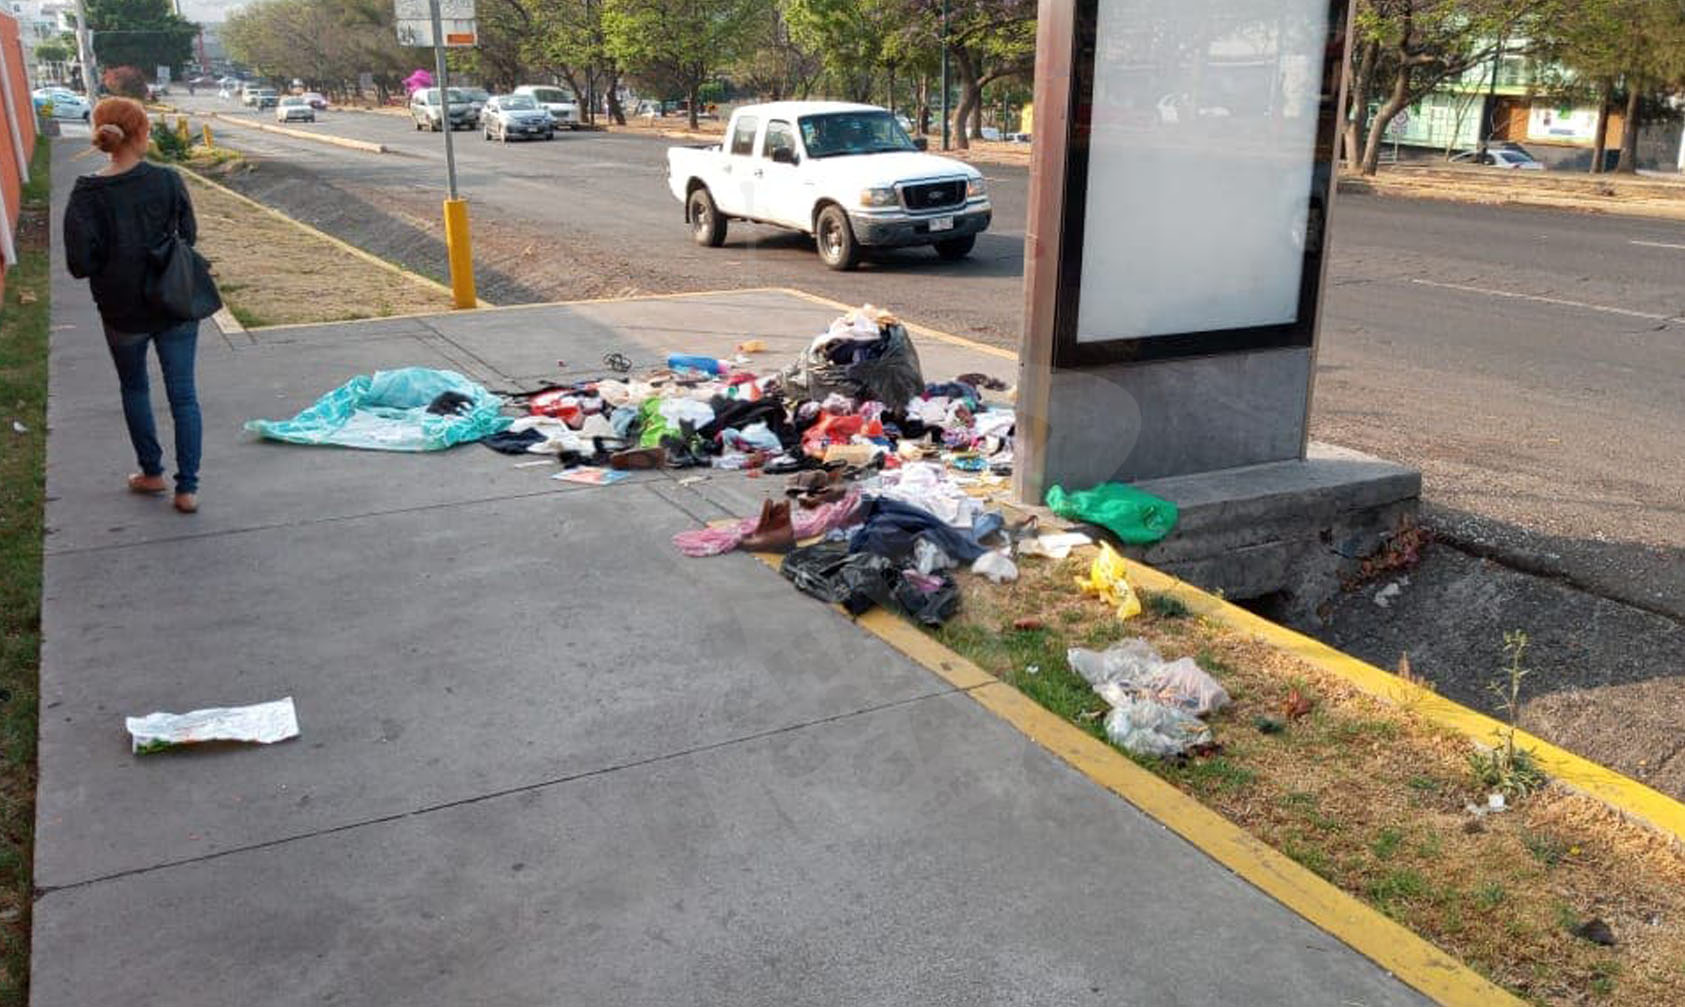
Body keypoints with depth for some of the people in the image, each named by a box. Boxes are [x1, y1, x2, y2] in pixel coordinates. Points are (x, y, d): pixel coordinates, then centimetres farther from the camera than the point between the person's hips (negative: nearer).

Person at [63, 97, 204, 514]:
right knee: (183, 396, 8)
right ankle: (187, 487, 8)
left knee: (134, 389, 23)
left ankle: (152, 472, 31)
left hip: (123, 313, 0)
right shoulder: (167, 181, -11)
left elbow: (79, 264, -13)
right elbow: (189, 238, -2)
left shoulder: (87, 194, -12)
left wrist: (111, 264, 6)